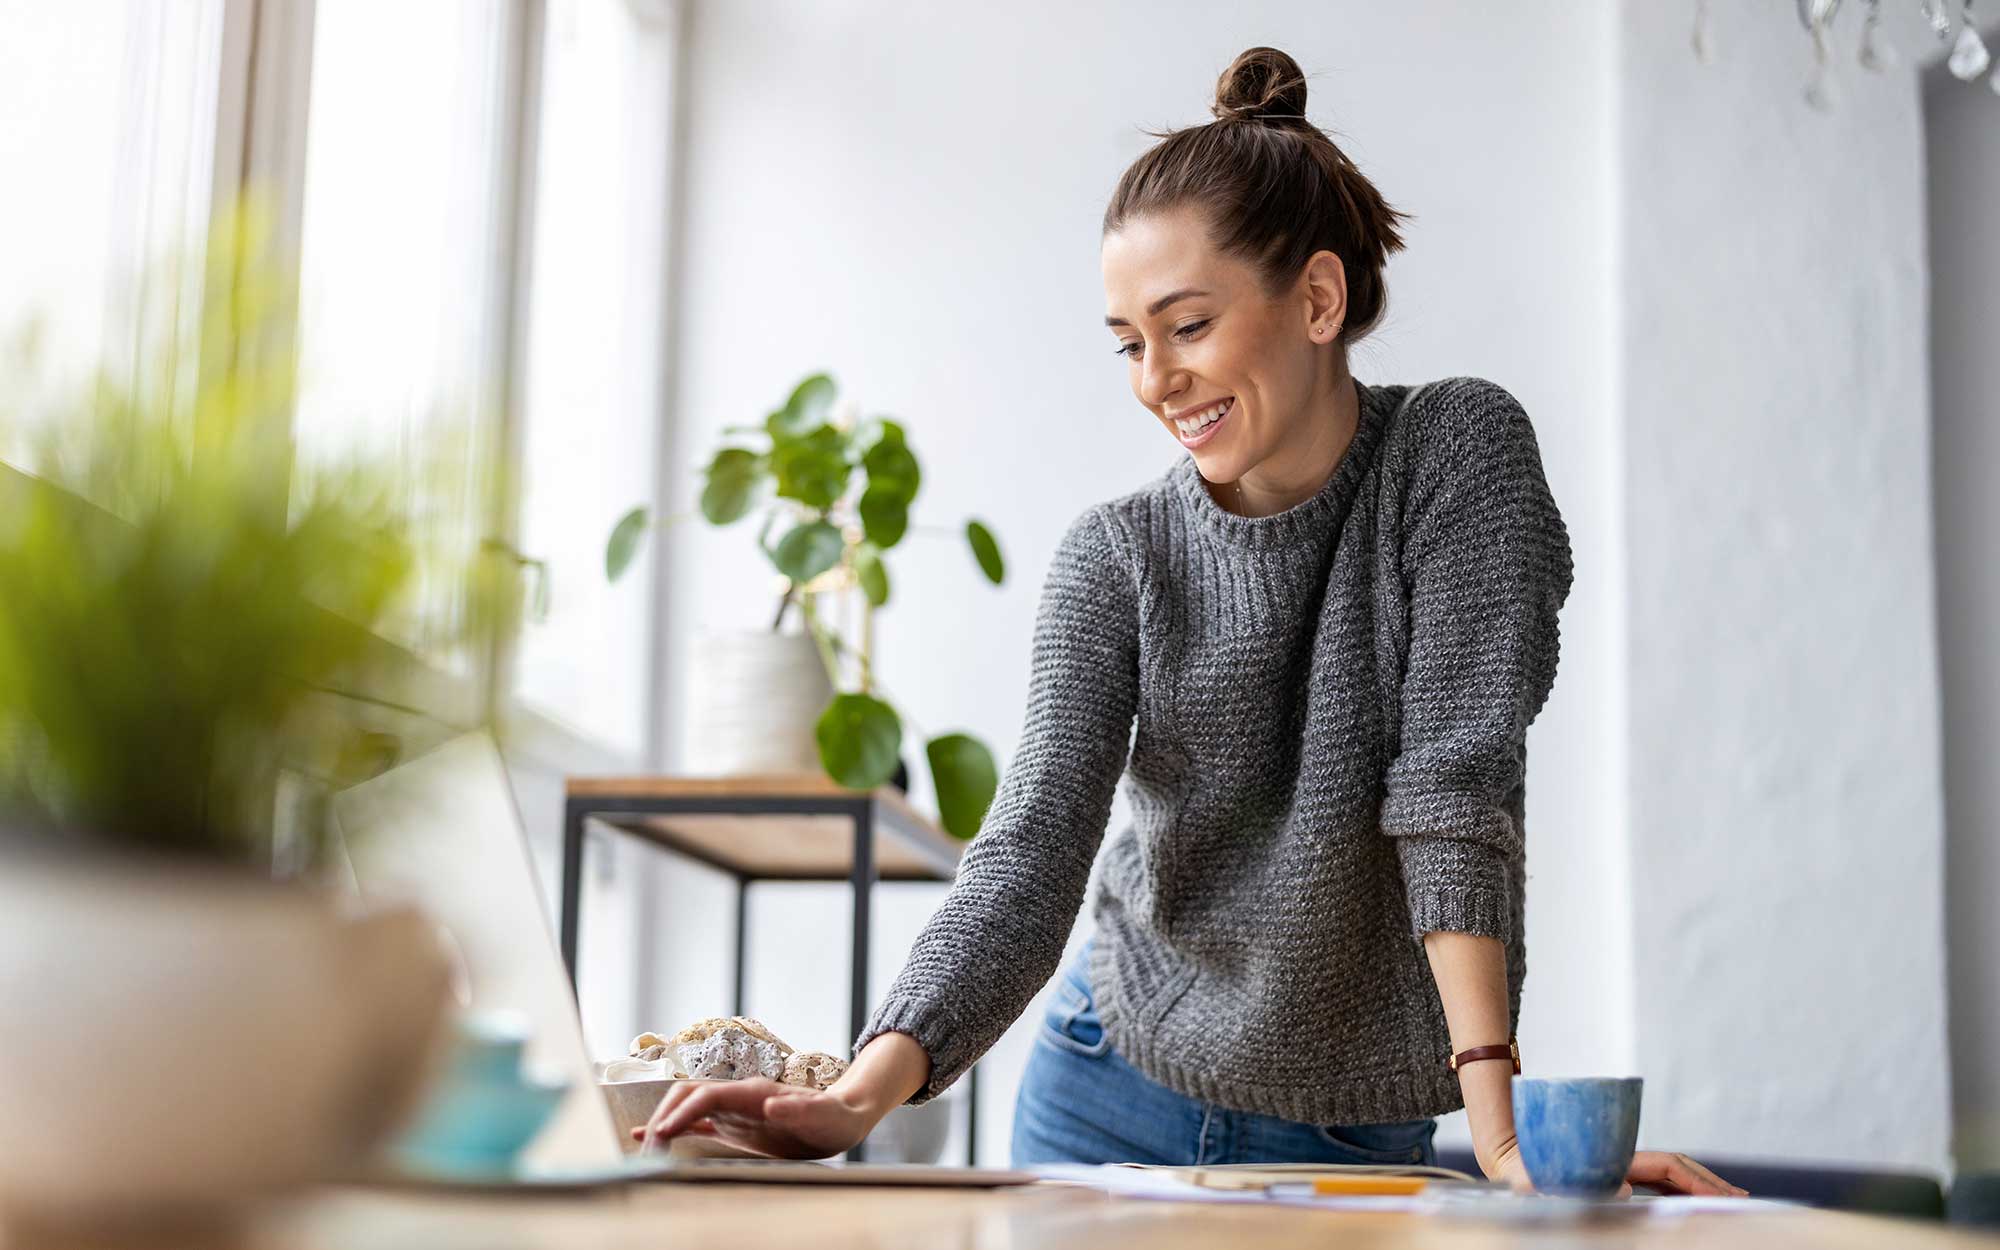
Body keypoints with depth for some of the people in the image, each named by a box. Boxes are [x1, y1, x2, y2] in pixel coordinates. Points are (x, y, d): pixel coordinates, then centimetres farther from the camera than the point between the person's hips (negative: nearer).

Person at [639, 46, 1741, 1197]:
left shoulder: (1459, 452, -12)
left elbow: (1456, 779, -20)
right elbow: (1035, 846, -18)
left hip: (1358, 1134, -1)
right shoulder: (1116, 560, -7)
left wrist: (1499, 1125, -27)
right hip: (1115, 1102, 2)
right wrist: (863, 1096, -33)